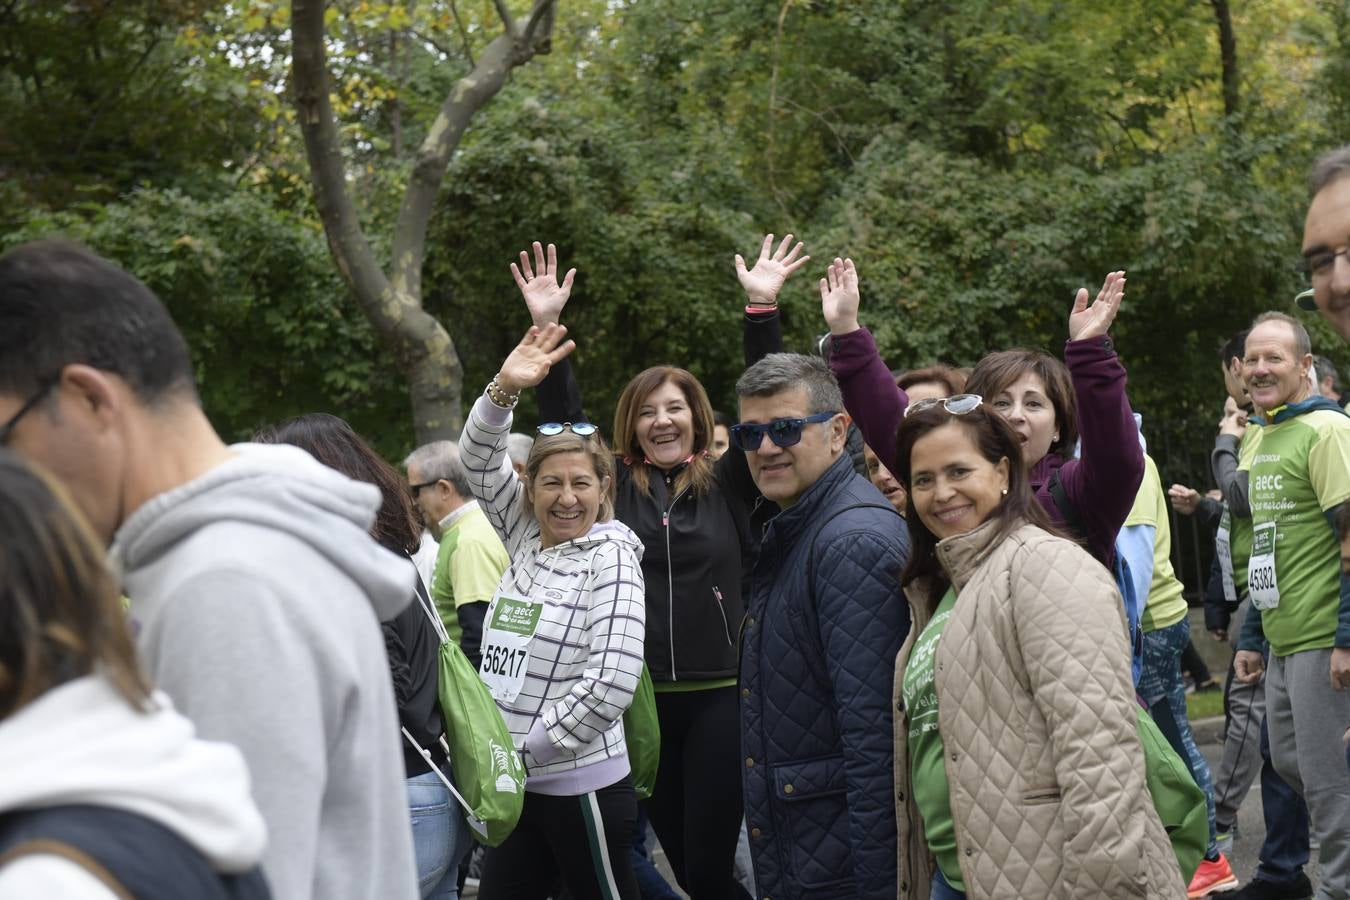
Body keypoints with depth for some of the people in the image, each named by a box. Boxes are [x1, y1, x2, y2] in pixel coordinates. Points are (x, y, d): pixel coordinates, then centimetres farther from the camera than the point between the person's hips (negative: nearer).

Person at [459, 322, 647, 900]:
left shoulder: (610, 556, -12)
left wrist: (527, 749, -13)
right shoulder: (526, 538, 7)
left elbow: (611, 683, -21)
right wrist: (504, 388, -13)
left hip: (579, 786, -7)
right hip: (517, 787, 7)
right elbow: (479, 459, 5)